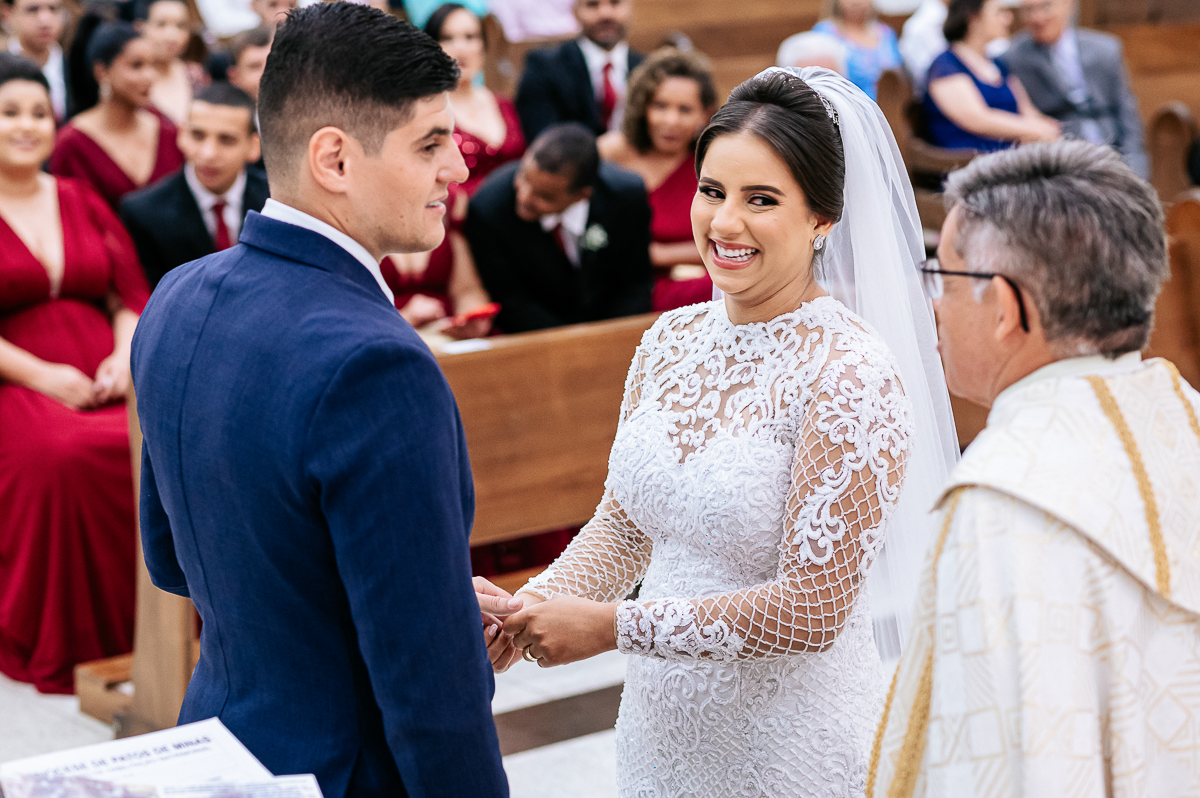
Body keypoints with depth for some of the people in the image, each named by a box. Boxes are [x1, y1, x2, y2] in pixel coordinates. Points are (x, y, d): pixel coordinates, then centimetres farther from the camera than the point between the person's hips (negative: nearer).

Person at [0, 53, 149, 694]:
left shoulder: (83, 202, 21)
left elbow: (131, 296, 16)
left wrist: (125, 355, -5)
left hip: (107, 383, 4)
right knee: (56, 455, -38)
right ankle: (54, 645, -20)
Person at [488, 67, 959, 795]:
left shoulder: (851, 375, -19)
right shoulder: (671, 340, 0)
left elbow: (812, 607, -20)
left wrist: (610, 627, -20)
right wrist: (532, 608, -9)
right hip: (660, 729, 6)